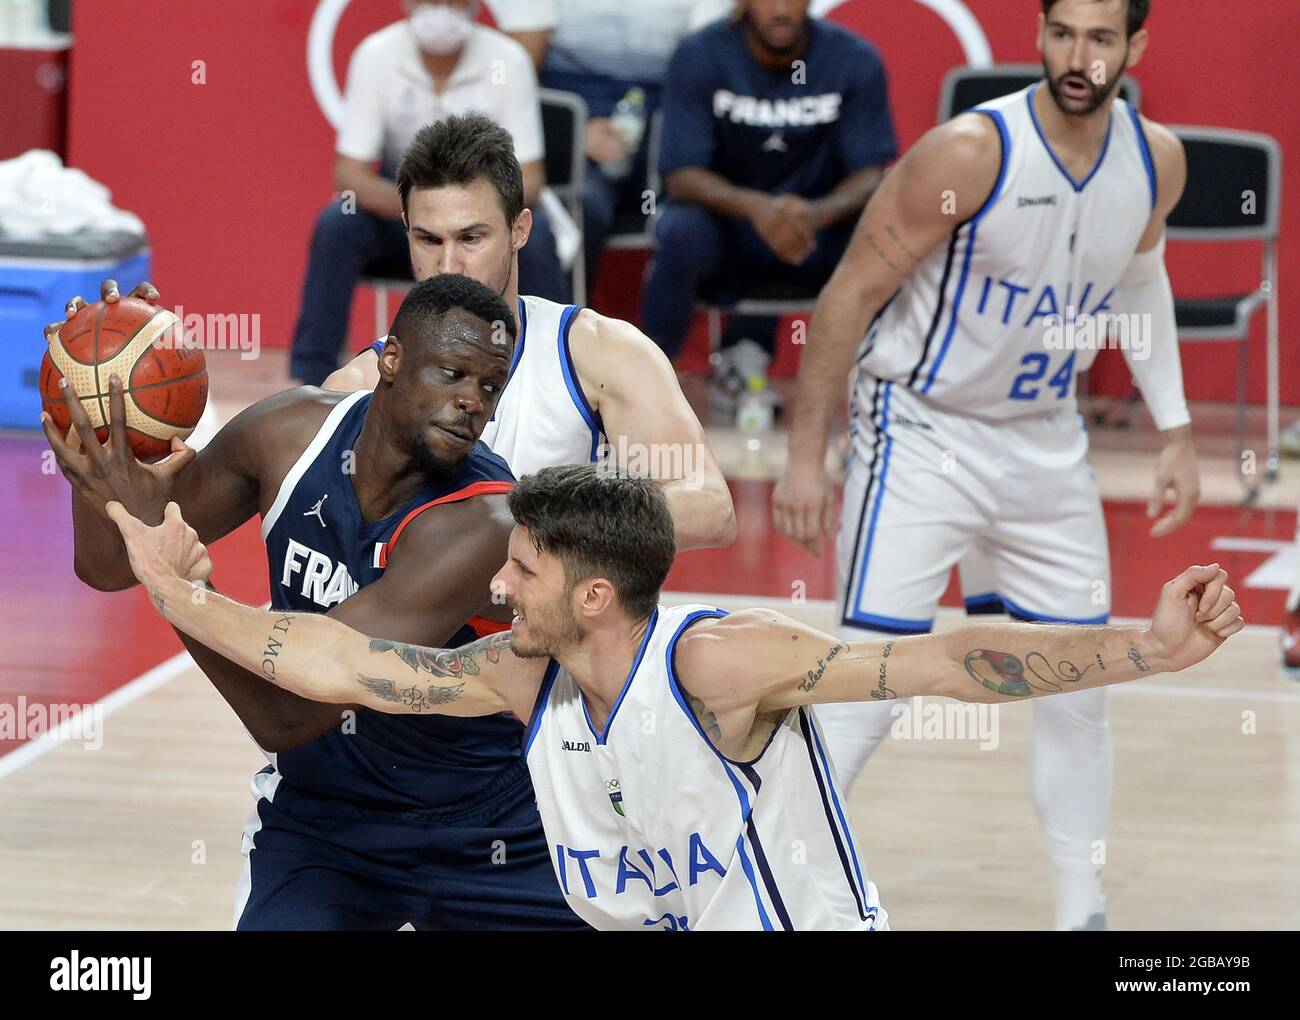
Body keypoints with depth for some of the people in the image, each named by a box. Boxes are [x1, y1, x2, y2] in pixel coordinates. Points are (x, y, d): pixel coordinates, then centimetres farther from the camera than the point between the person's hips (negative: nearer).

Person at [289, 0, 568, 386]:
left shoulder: (508, 61, -17)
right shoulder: (376, 54, -16)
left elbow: (529, 180, -17)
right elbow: (349, 173, -19)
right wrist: (412, 205, -40)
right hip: (398, 200, 1)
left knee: (532, 234, -31)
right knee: (336, 224, -29)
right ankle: (310, 376, -22)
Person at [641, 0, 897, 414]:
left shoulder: (856, 60, -9)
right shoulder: (699, 57, -12)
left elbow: (869, 175, -11)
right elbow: (682, 175, -17)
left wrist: (818, 213, -35)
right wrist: (755, 207, -38)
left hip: (817, 222, 2)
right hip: (725, 216, -2)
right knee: (680, 234, -36)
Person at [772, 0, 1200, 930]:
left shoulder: (1156, 161, -6)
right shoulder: (970, 153, -23)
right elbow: (850, 296, -15)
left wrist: (1175, 428, 13)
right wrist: (806, 456, -14)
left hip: (1046, 443, 6)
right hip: (921, 433, -6)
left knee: (1080, 686, 10)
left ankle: (1084, 910, 23)